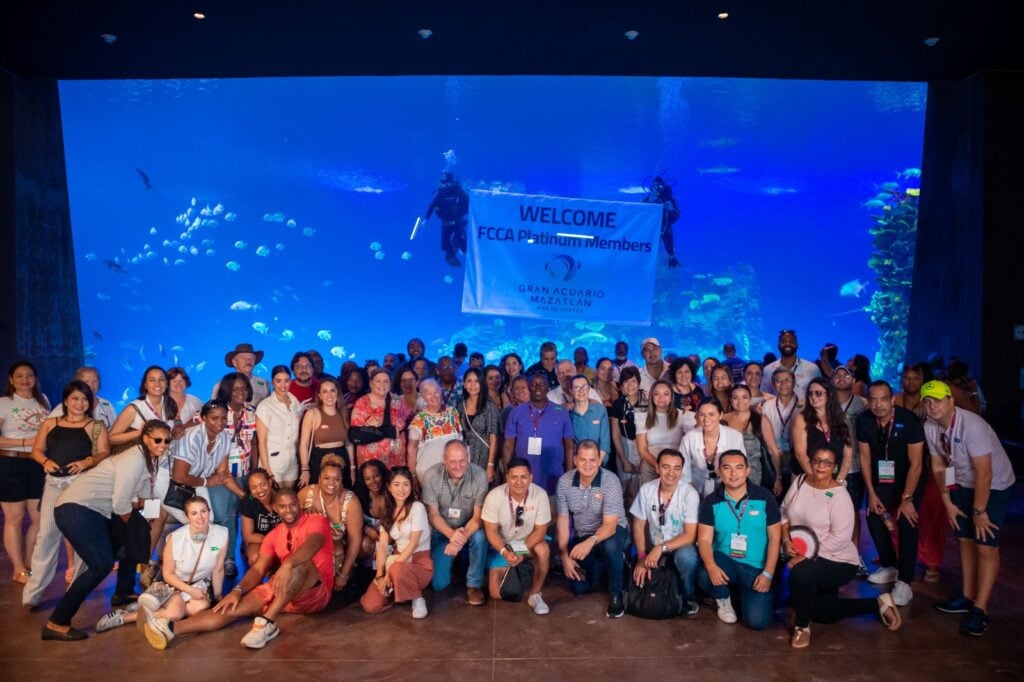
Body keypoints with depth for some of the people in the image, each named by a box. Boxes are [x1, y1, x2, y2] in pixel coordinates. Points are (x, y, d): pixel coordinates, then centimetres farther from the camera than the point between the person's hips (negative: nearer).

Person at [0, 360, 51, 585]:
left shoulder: (43, 401, 10)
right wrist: (25, 442, -16)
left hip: (38, 465, 5)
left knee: (40, 518, 8)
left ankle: (29, 564, 24)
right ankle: (19, 570, 15)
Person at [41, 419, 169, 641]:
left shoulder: (149, 460, 9)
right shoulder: (135, 459, -20)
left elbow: (141, 496, 19)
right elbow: (121, 504, -17)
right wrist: (129, 522, -1)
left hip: (95, 510, 10)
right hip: (75, 509, -10)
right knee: (102, 564, -15)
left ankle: (124, 593, 35)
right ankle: (56, 624, -9)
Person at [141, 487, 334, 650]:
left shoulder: (316, 521, -6)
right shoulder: (273, 535, 13)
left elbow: (312, 544, -28)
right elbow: (258, 569, 5)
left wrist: (287, 565, -44)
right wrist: (237, 590, -13)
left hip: (315, 592, -6)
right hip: (282, 591, 6)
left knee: (299, 563, -36)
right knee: (236, 606, -12)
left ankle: (267, 623, -37)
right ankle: (170, 628, -25)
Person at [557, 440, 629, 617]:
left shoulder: (610, 481, -25)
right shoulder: (564, 481, -13)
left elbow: (610, 525, -29)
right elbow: (562, 521, -6)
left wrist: (591, 541, -48)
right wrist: (565, 556, -12)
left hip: (612, 532, -3)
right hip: (581, 537, 4)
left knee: (610, 543, -38)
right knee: (579, 588, -6)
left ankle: (615, 594, -14)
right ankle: (600, 562, 26)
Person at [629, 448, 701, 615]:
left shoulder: (690, 494, -17)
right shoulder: (646, 489, -9)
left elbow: (690, 536, -18)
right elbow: (638, 526, -1)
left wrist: (661, 548, -30)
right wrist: (642, 558, -11)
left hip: (680, 547, -3)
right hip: (654, 549, 3)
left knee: (686, 556, -35)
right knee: (640, 578, -18)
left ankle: (689, 596, -7)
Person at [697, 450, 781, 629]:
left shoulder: (765, 498, -7)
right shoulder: (711, 502, -5)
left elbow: (774, 538, -3)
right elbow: (704, 539, -8)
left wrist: (768, 573, -11)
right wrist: (711, 566, -28)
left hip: (756, 567, 0)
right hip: (725, 560, 1)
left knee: (758, 620, -17)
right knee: (705, 576, -33)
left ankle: (744, 591, 20)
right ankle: (723, 599, 6)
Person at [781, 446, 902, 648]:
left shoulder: (839, 495, -21)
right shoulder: (800, 481, -4)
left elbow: (839, 538, -25)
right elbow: (784, 511, 4)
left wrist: (806, 556, -25)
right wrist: (786, 540, -11)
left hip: (838, 561, -7)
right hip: (804, 558, 7)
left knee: (800, 573, -36)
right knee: (822, 614, 18)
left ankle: (802, 626, -11)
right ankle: (879, 603, 33)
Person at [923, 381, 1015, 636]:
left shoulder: (972, 426, -31)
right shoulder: (930, 427, -11)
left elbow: (984, 473, -28)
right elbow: (938, 466, 2)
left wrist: (979, 511, -22)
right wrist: (947, 501, 3)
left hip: (993, 485, -6)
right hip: (963, 483, 6)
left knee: (986, 546, -9)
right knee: (965, 540, 11)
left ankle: (980, 610, -4)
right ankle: (967, 596, 23)